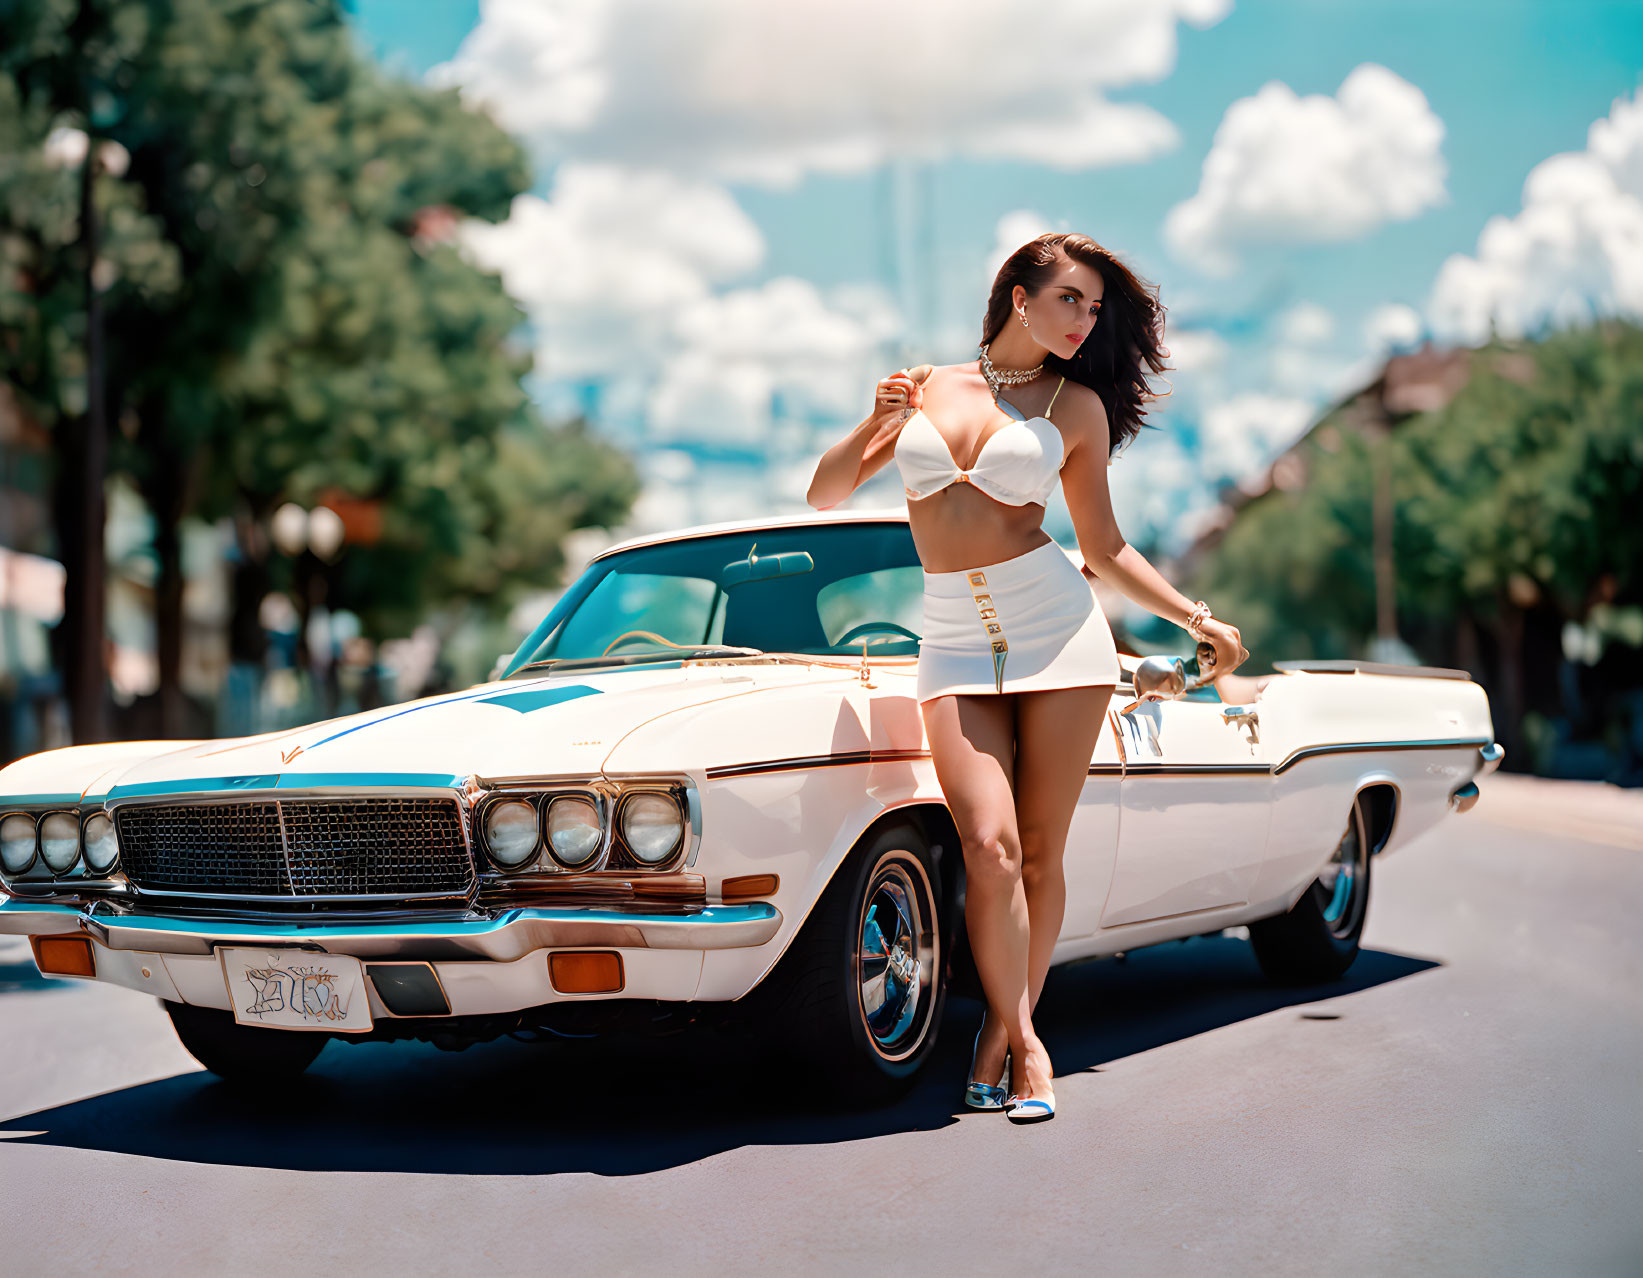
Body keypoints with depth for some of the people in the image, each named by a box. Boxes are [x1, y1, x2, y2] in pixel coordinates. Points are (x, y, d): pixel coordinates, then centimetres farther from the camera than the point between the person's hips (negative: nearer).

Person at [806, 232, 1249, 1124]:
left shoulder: (1076, 404, 8)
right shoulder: (924, 387, 11)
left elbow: (1106, 549, 12)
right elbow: (823, 495, 11)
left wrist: (1197, 618, 3)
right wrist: (877, 421, -5)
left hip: (1057, 626, 0)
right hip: (956, 647, 0)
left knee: (1040, 854, -1)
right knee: (989, 849, -12)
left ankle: (1006, 1028, 15)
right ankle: (1021, 1039, 3)